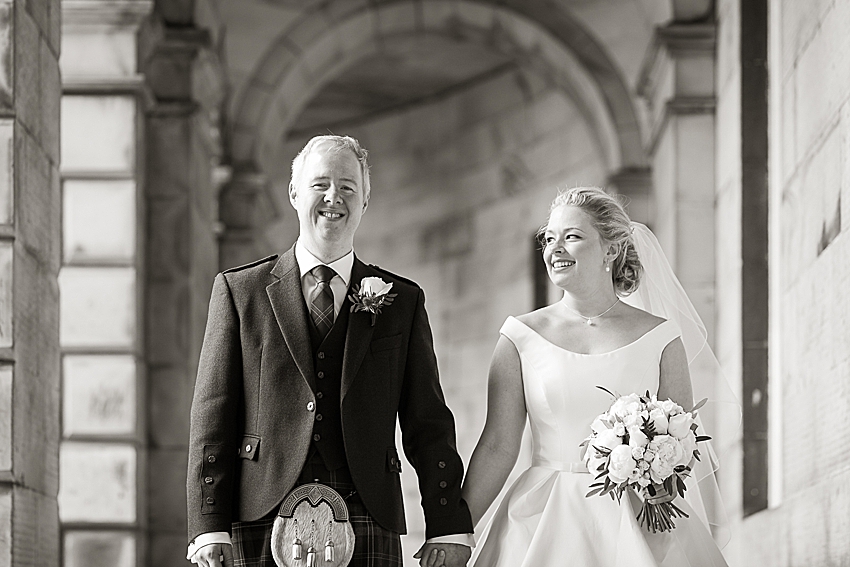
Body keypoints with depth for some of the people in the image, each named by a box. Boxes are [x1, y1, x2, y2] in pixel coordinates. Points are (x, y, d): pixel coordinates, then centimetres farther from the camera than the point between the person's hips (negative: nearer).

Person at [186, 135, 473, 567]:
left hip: (366, 527, 1)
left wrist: (448, 528, 0)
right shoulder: (238, 290, 10)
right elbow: (212, 417, 4)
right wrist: (209, 528, -6)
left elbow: (428, 423, 10)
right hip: (262, 525, -1)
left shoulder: (403, 301, 14)